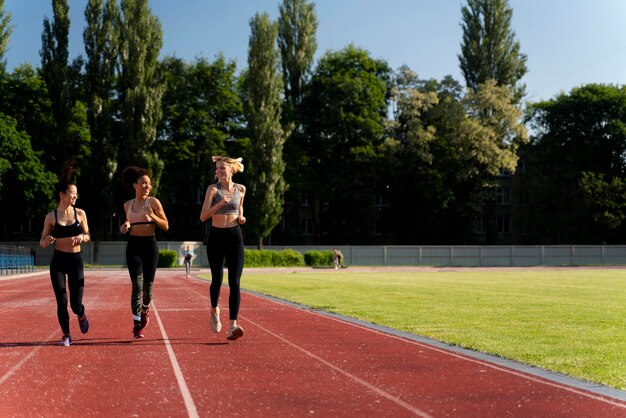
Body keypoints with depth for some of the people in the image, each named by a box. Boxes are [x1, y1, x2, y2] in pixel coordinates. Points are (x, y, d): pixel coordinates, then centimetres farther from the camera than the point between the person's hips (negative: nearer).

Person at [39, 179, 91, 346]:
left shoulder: (80, 213, 1)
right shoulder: (51, 217, -1)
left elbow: (88, 237, 9)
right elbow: (42, 242, 5)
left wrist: (82, 237, -14)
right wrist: (46, 241, -18)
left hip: (76, 260, 1)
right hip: (58, 261, 0)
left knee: (76, 305, -3)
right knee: (61, 302, -4)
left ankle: (81, 316, 34)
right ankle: (66, 335, 16)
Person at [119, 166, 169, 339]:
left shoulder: (153, 202, -1)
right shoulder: (128, 205, 10)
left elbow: (166, 226, -2)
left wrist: (153, 216, -19)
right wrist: (125, 226, 3)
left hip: (149, 245, -2)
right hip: (133, 246, 2)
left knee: (148, 284, 2)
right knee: (137, 284, -11)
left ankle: (145, 309, 36)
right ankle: (137, 325, -8)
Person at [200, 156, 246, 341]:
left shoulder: (240, 189, 6)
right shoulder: (213, 189, -4)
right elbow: (203, 216, -10)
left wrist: (241, 218, 4)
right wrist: (220, 203, -21)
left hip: (234, 237, 1)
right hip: (216, 237, -1)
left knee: (234, 282, -10)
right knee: (217, 279, 8)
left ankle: (233, 326, -16)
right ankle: (214, 310, 40)